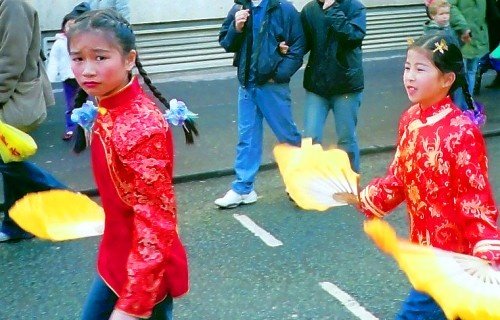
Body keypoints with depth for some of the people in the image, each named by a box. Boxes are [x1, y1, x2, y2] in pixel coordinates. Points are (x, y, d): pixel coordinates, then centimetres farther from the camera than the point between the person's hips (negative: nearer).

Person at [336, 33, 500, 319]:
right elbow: (398, 179, 10)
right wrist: (359, 199, 3)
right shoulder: (410, 120, 1)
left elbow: (477, 201, -20)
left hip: (454, 255, -7)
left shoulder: (461, 132, -22)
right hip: (424, 248, 7)